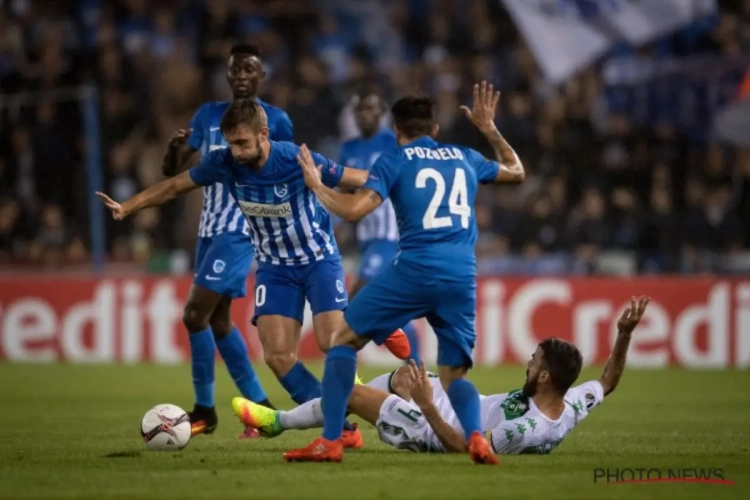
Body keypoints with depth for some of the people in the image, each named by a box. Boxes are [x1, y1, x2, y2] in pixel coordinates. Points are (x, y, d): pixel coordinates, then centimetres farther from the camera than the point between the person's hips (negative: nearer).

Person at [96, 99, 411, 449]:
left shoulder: (297, 160, -25)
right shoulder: (224, 163, -14)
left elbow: (361, 181, -17)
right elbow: (175, 186, 0)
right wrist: (126, 207, -6)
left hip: (318, 259, -4)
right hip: (275, 266, 4)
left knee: (332, 342, -20)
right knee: (278, 355, -11)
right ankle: (341, 426, -4)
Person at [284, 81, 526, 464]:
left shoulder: (395, 160, 7)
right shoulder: (465, 158, 21)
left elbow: (353, 210, -5)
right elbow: (517, 173, 38)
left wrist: (316, 186, 13)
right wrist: (489, 128, 48)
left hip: (414, 269, -4)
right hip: (462, 278, 4)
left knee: (345, 339, 12)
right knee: (454, 373, 14)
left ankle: (330, 442, 3)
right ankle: (476, 437, -18)